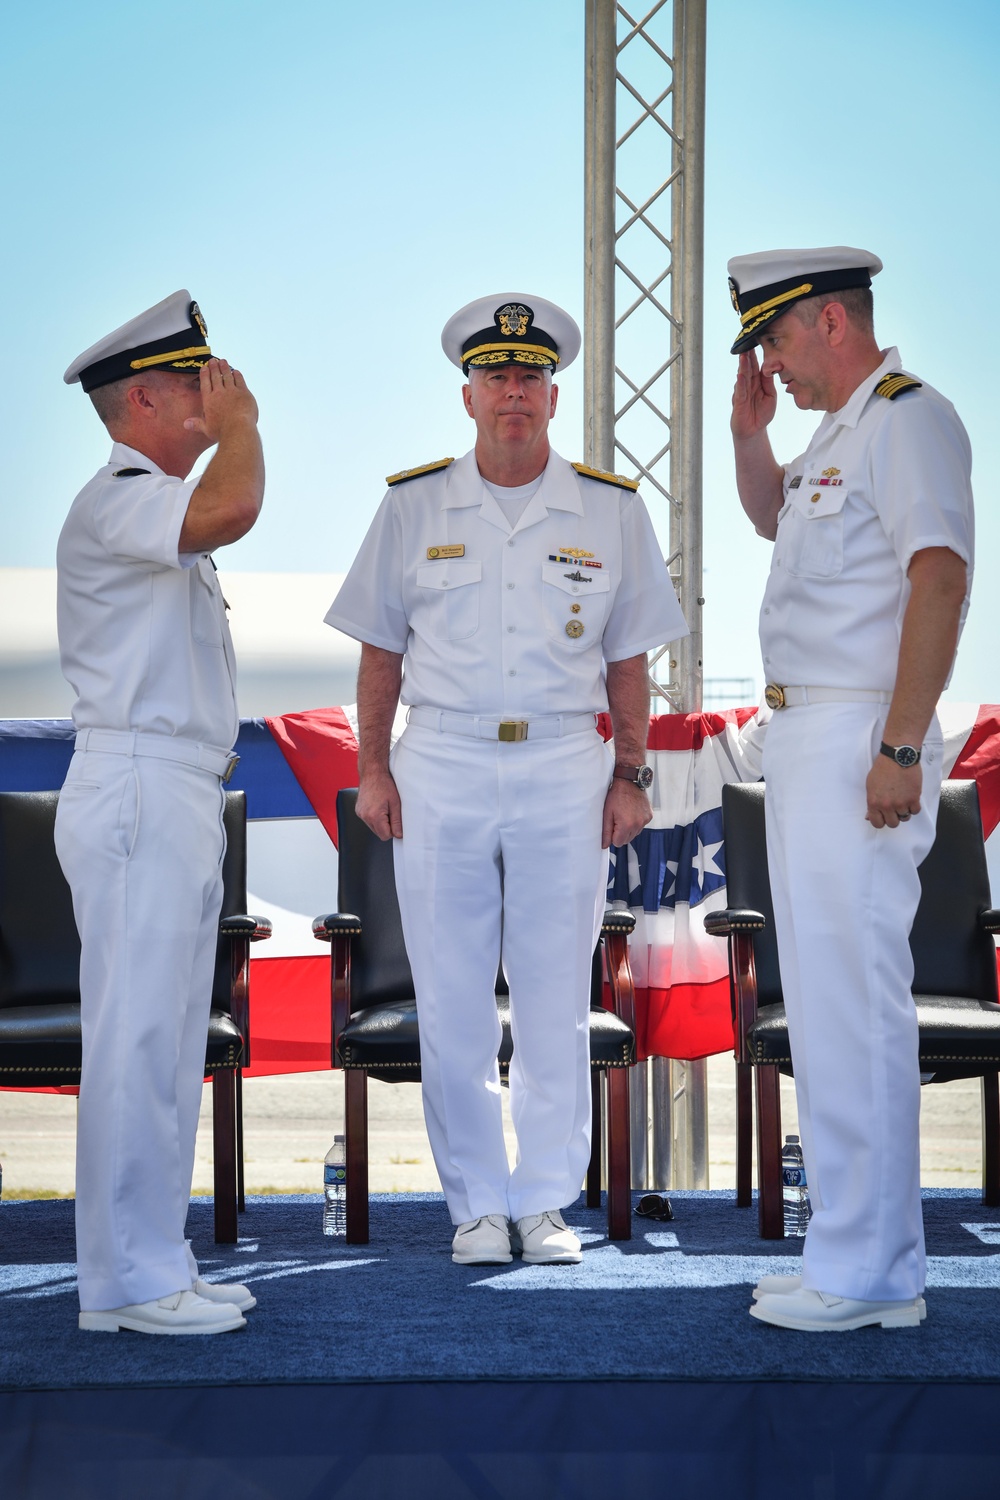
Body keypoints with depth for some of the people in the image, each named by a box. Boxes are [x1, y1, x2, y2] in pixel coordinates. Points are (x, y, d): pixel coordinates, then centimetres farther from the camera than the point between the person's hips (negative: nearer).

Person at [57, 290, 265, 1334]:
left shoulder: (153, 508, 22)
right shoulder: (115, 497, -12)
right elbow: (229, 511, -33)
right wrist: (239, 419, -14)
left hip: (176, 797, 11)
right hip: (137, 793, -11)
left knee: (169, 1041, 12)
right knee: (136, 1039, -8)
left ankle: (153, 1266, 18)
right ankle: (126, 1282, -4)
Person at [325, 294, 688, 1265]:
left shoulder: (611, 512, 6)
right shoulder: (413, 507, 5)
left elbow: (626, 660, 9)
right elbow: (381, 648, 9)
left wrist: (630, 776, 4)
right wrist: (372, 768, 2)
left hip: (564, 770, 0)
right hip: (440, 770, 0)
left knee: (556, 1002, 2)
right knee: (451, 1003, 2)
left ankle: (545, 1202, 14)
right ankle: (477, 1203, 13)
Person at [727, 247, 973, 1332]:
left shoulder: (907, 417, -12)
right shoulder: (842, 430, 19)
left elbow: (939, 576, -22)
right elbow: (771, 517, 39)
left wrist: (899, 748, -26)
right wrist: (748, 429, 20)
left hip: (859, 746, -11)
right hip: (802, 741, 11)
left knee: (854, 998, -10)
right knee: (825, 1000, 13)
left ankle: (864, 1272, -4)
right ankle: (874, 1258, 20)